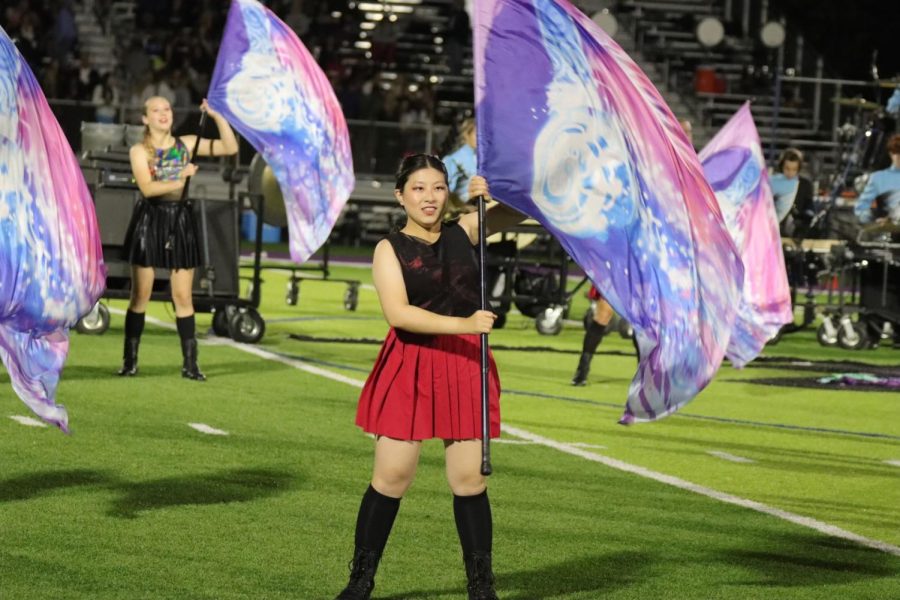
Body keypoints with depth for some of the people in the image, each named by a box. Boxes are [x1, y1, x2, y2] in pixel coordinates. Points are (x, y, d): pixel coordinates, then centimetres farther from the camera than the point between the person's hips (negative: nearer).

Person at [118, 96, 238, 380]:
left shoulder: (186, 144, 8)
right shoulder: (139, 151, -1)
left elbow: (230, 147, 2)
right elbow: (147, 188, -16)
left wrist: (217, 116, -7)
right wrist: (180, 180, -22)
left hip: (180, 221, 2)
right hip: (149, 220, -2)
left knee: (183, 296, 2)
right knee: (140, 295, 0)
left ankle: (190, 363, 4)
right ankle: (130, 361, 7)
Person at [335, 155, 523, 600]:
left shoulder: (463, 232, 8)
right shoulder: (390, 249, -2)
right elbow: (397, 312, -15)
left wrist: (492, 194, -10)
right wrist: (462, 323, -22)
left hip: (464, 365, 2)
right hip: (409, 367, -2)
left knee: (469, 479, 3)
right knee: (392, 476, -1)